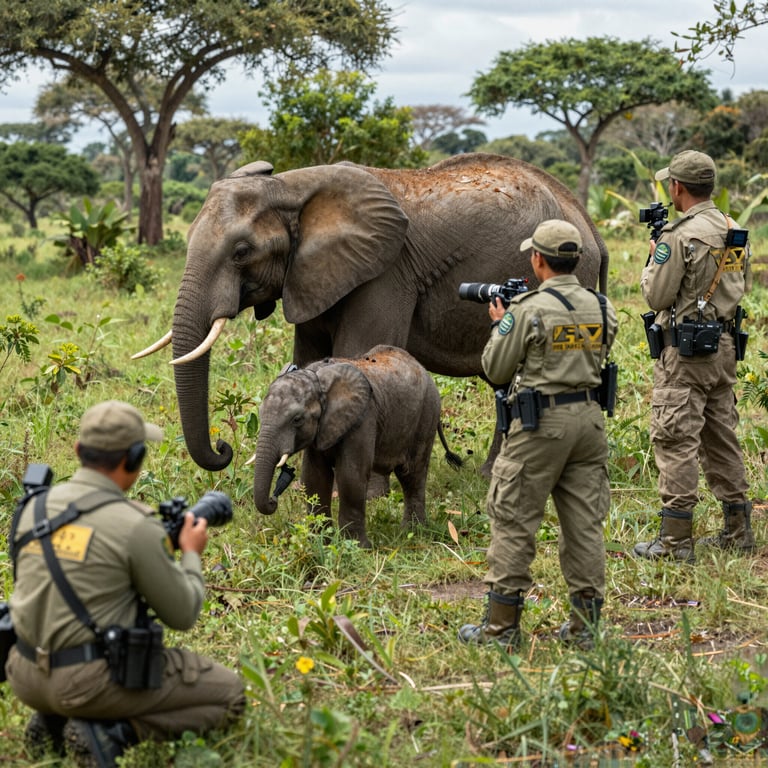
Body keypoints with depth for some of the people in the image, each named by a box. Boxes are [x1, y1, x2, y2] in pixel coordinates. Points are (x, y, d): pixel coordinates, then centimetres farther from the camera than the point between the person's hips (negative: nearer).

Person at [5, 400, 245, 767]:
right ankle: (109, 734, -8)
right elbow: (182, 614, -6)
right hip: (89, 682, -7)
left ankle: (54, 720, 13)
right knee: (229, 694, 6)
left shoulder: (36, 506, 3)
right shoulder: (136, 526, -16)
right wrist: (191, 554, 13)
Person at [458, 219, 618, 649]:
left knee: (514, 521, 1)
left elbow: (496, 370, -5)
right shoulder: (601, 308, 5)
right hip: (589, 419, 6)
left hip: (541, 423, -6)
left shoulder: (527, 310, -13)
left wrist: (500, 324, 12)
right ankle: (585, 624, 12)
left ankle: (502, 625, 3)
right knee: (585, 521, 9)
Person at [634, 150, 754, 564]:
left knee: (676, 439, -5)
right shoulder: (734, 231, 8)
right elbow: (744, 284, 19)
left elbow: (657, 296, -14)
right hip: (724, 345, 8)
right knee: (721, 435, 15)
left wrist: (653, 259, 3)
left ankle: (675, 540, -6)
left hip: (686, 349, -8)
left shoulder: (678, 236, -18)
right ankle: (737, 529, 21)